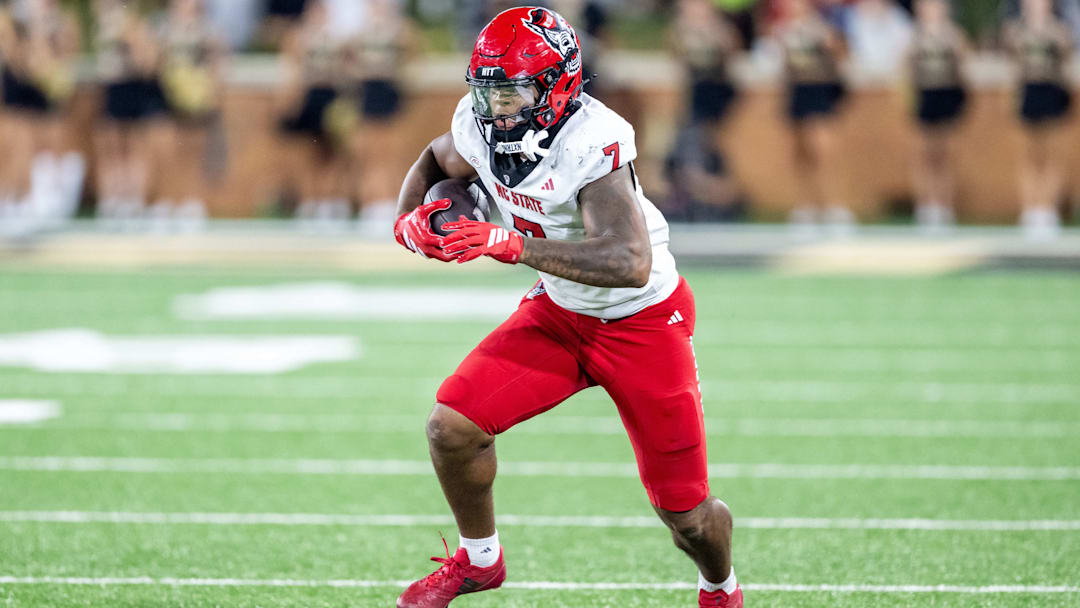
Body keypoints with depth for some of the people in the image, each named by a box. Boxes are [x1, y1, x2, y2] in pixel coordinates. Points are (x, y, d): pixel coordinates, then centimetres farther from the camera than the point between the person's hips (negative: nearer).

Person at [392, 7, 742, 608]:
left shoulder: (592, 146, -33)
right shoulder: (481, 129, -12)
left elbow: (629, 264, -44)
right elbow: (435, 160, 13)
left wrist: (509, 244, -47)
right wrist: (411, 220, -9)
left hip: (643, 324, -6)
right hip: (559, 313, 6)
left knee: (686, 512, 1)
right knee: (452, 425, -11)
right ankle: (479, 559, 15)